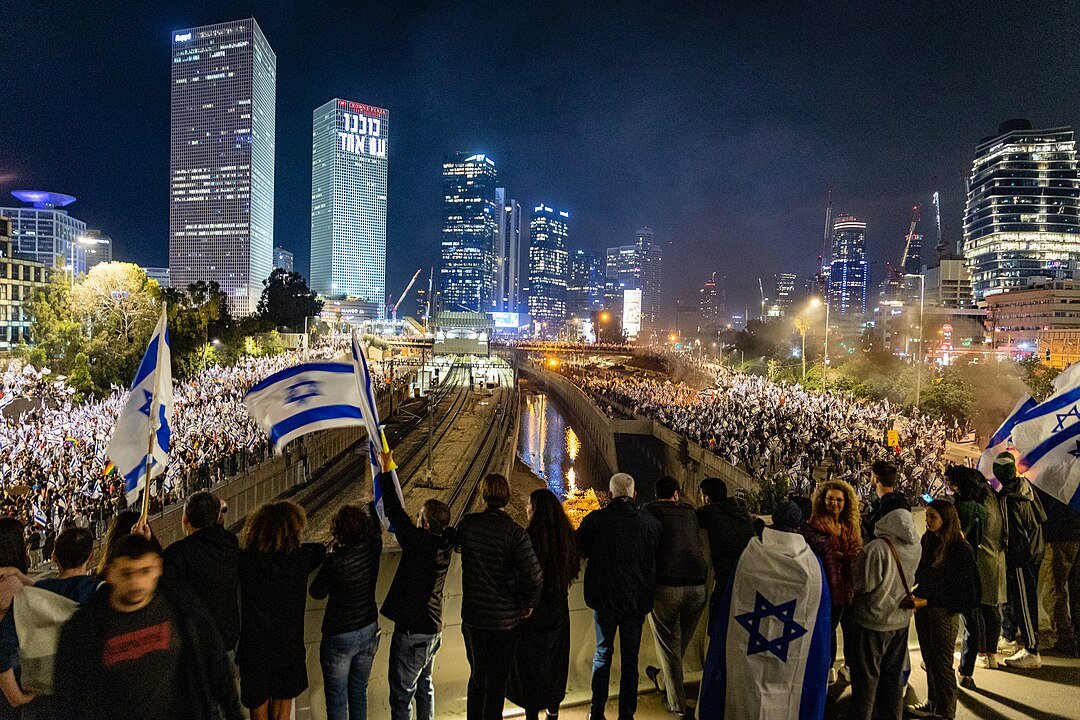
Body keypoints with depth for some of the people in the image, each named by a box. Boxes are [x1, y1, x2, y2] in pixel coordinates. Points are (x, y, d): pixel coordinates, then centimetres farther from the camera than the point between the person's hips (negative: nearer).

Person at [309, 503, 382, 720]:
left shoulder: (335, 561, -26)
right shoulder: (373, 548, -13)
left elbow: (316, 592, -9)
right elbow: (375, 515, 7)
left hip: (339, 637, -5)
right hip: (369, 632, 5)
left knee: (336, 698, 12)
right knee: (359, 692, 21)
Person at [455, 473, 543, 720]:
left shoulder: (467, 524, -10)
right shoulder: (514, 532, -20)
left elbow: (457, 547, 12)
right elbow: (534, 577, -23)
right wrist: (529, 604, -5)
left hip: (472, 616, 3)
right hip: (505, 619, -3)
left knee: (476, 676, 22)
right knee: (497, 681, 14)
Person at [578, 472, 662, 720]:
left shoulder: (594, 520, -12)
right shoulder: (650, 523, -12)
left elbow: (579, 551, 2)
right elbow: (658, 558, -1)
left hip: (603, 598, 1)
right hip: (636, 600, 0)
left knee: (602, 653, 17)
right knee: (630, 659, 13)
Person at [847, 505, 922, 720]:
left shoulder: (876, 548, -26)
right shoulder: (916, 548, -5)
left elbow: (863, 584, -22)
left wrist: (856, 562, -7)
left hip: (873, 622, -6)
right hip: (901, 620, 6)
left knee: (866, 677, 7)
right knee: (893, 675, 19)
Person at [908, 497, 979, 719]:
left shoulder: (961, 548, -16)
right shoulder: (927, 540, 3)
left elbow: (970, 586, -13)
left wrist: (953, 606, -14)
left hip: (945, 611, -6)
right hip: (923, 607, 7)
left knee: (942, 663, 4)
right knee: (929, 659, 18)